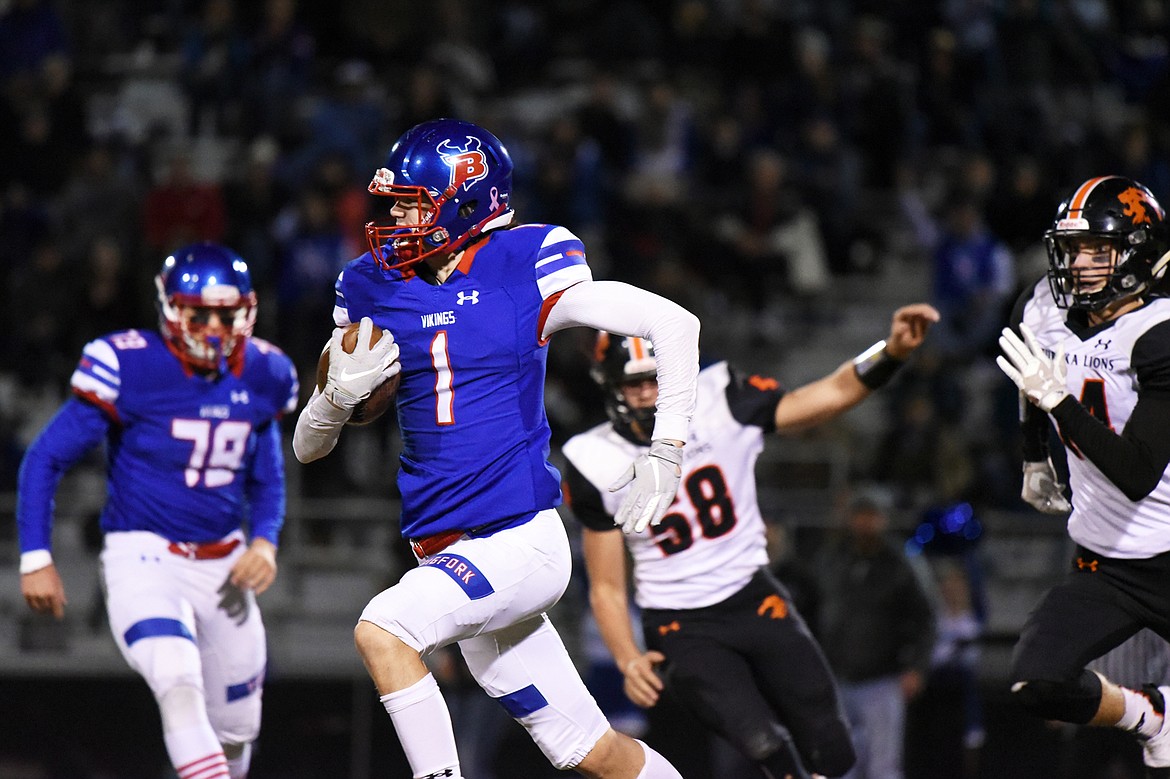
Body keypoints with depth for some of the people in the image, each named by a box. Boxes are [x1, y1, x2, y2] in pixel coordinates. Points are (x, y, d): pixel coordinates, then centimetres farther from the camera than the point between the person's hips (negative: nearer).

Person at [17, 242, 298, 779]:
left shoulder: (261, 377, 1)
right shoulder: (130, 368, -15)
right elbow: (45, 459, -7)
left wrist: (265, 541, -3)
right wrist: (35, 558, -12)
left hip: (223, 565, 6)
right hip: (143, 555, -6)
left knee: (235, 727, 11)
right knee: (179, 681, -31)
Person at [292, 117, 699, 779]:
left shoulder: (521, 271, -7)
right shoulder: (374, 291, 7)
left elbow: (675, 324, -7)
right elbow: (309, 447, 12)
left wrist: (665, 452, -11)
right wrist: (341, 393, -10)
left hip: (521, 538, -5)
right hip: (451, 554, 5)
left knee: (382, 631, -27)